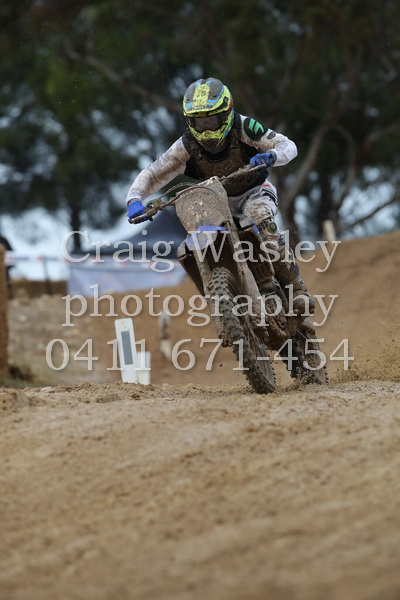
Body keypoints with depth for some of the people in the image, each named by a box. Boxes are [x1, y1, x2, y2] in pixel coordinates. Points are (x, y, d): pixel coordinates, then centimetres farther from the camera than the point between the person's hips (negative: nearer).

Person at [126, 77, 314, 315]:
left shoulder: (243, 128, -21)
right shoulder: (187, 146, -15)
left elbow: (288, 145, -22)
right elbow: (152, 174, -13)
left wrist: (271, 156, -46)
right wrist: (135, 200, -33)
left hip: (254, 192, -4)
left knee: (261, 220, -37)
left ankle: (297, 289, -28)